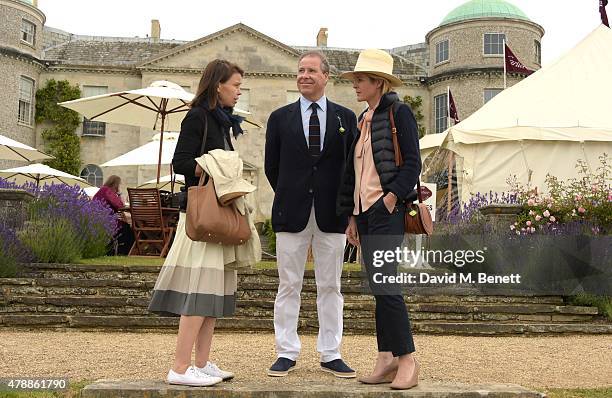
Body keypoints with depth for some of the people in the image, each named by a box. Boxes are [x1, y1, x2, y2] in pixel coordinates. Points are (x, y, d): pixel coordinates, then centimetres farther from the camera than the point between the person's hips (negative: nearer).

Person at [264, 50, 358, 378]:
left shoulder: (345, 117, 6)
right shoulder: (280, 117, 7)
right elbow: (271, 165, 11)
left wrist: (343, 203, 4)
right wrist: (289, 196, 11)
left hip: (332, 214, 0)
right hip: (292, 213, 0)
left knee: (330, 286, 6)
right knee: (288, 286, 4)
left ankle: (331, 355, 14)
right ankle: (286, 353, 13)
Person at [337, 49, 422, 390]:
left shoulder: (399, 112, -3)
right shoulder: (363, 120, 19)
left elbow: (412, 163, -9)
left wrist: (391, 198, -17)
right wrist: (352, 217, 16)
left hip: (388, 210, -8)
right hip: (365, 212, 8)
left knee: (384, 283, -12)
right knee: (379, 287, 8)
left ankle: (408, 359, -2)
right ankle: (387, 359, 13)